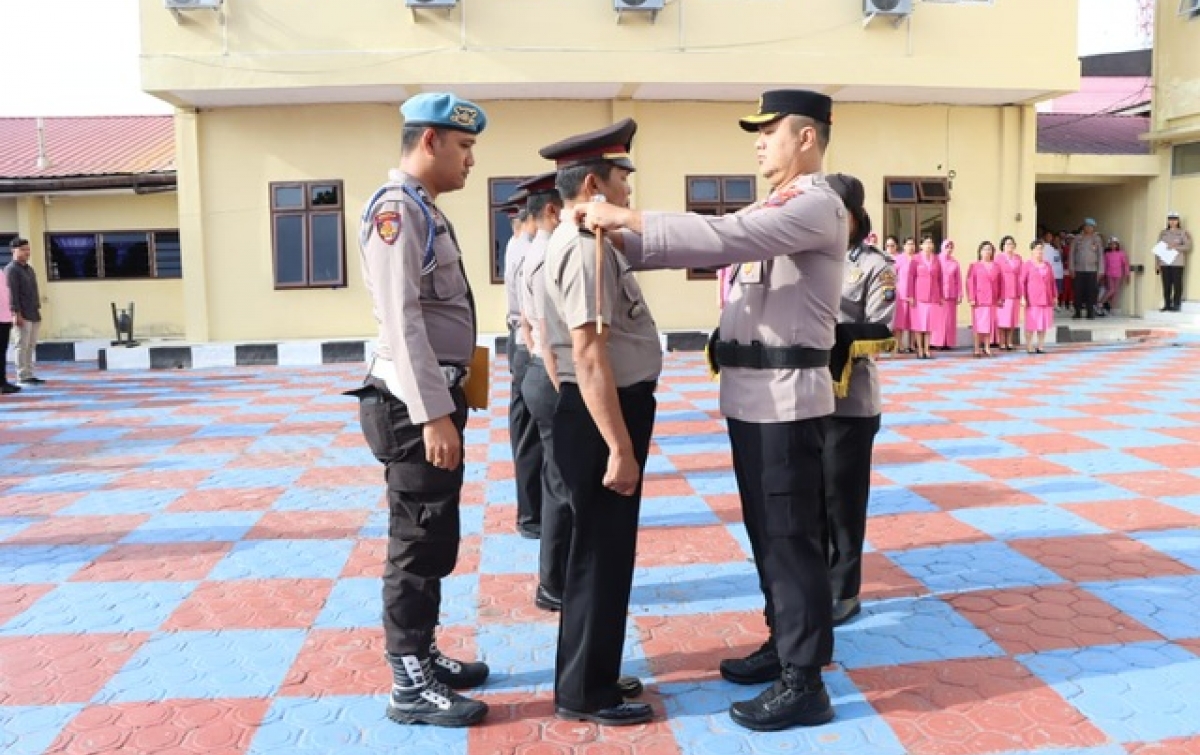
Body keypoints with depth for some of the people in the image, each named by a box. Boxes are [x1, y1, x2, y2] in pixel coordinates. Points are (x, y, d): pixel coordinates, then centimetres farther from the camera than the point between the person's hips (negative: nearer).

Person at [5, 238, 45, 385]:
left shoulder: (30, 269, 19)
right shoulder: (11, 269, -7)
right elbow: (11, 293, -14)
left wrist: (38, 310, 18)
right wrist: (16, 313, -20)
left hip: (34, 315, 8)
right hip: (22, 315, -8)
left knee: (31, 346, 10)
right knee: (22, 345, -6)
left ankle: (29, 375, 14)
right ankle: (22, 377, -4)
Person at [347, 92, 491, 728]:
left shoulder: (425, 212, 16)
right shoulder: (397, 208, -14)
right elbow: (401, 320, -22)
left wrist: (445, 404, 15)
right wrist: (432, 414, -26)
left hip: (434, 397, 10)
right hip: (415, 404, -10)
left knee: (433, 540, 18)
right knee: (419, 544, -1)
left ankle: (422, 657, 32)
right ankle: (410, 687, 13)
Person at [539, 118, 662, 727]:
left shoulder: (572, 241, 14)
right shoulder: (588, 245, -19)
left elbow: (559, 345, 21)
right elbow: (589, 354, -26)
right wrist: (620, 448, -25)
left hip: (601, 412, 11)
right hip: (602, 417, -11)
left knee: (599, 551, 19)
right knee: (601, 553, 1)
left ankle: (588, 677, 34)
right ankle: (585, 693, 17)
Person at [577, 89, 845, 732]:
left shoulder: (818, 205, -11)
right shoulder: (773, 207, 18)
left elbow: (723, 236, -24)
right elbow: (718, 246, 11)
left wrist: (629, 218, -21)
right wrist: (620, 244, 0)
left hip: (786, 393, -9)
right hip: (751, 392, 9)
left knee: (791, 536, -2)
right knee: (765, 531, 18)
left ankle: (804, 683, 9)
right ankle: (784, 644, 33)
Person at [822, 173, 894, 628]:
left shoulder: (875, 266, -1)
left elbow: (882, 334, -9)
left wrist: (833, 334, -22)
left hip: (849, 403, -4)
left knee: (842, 498, 3)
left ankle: (843, 592, 17)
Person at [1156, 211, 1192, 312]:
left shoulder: (1183, 233, 3)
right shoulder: (1163, 233, 13)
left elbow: (1188, 246, -4)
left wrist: (1175, 247, -16)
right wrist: (1156, 263, 7)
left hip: (1177, 263, -3)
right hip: (1164, 263, 3)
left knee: (1177, 284, -5)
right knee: (1166, 285, 2)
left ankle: (1176, 305, -2)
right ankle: (1167, 305, 7)